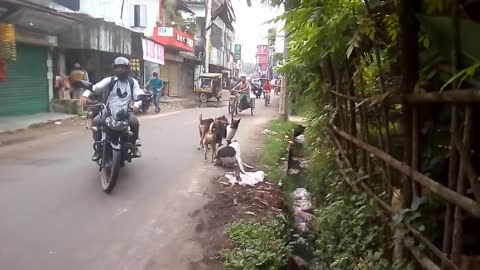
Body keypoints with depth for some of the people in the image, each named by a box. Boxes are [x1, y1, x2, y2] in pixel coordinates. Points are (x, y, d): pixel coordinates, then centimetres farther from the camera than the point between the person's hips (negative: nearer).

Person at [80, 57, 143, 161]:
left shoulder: (133, 82, 9)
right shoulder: (109, 80, 6)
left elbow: (139, 95, -1)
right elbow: (95, 88, -5)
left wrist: (136, 105, -24)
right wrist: (85, 95, -26)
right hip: (109, 112, 1)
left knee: (135, 121, -29)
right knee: (96, 121, -23)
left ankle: (134, 145, -4)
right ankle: (98, 148, -7)